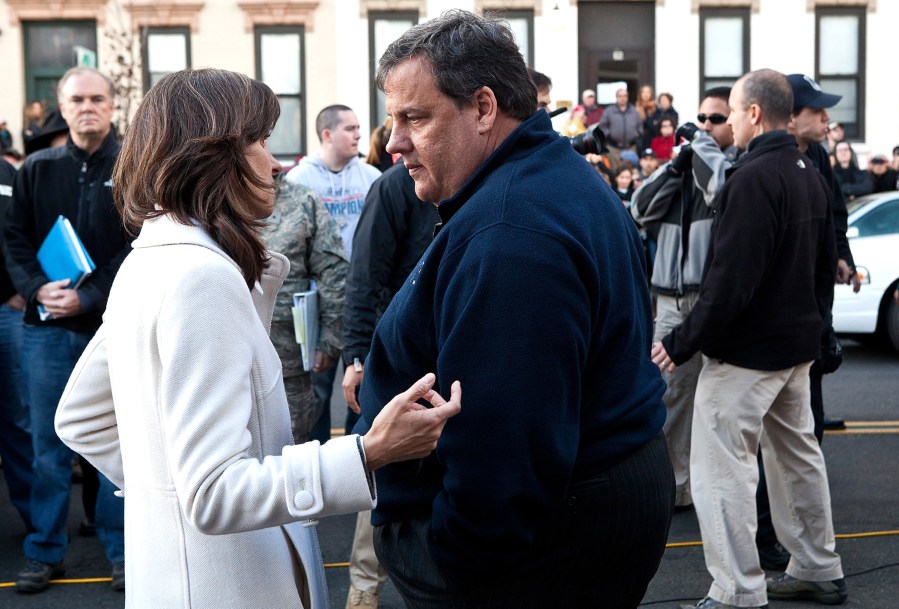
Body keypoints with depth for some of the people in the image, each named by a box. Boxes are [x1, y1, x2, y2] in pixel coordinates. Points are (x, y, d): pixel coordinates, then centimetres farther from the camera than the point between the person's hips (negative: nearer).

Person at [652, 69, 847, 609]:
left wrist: (682, 342, -19)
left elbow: (731, 277, -24)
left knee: (721, 467, -5)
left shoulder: (753, 178, -20)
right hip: (799, 343, 10)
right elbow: (827, 263, 18)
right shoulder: (811, 175, 11)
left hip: (747, 350, -10)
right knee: (797, 452, 20)